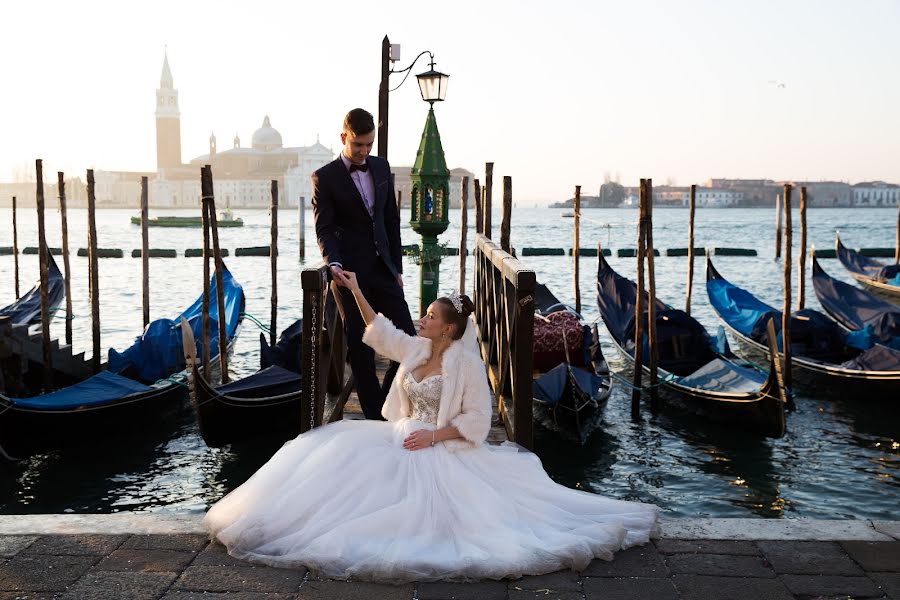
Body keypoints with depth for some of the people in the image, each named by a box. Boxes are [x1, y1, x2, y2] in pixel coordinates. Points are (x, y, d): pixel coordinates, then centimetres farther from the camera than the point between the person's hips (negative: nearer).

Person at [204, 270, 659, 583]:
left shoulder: (467, 364, -12)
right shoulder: (415, 350, 9)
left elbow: (476, 421, -13)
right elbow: (380, 330, 20)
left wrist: (433, 436, -19)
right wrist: (356, 291, 13)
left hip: (443, 451, -8)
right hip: (403, 437, 8)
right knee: (341, 450, -8)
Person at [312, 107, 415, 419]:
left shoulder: (381, 167, 10)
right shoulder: (325, 177, -5)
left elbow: (391, 220, 14)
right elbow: (324, 228, -10)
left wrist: (397, 266, 11)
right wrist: (333, 262, -28)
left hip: (383, 269, 5)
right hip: (351, 273, -5)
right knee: (361, 349, 3)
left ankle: (386, 402, 21)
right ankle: (375, 415, 14)